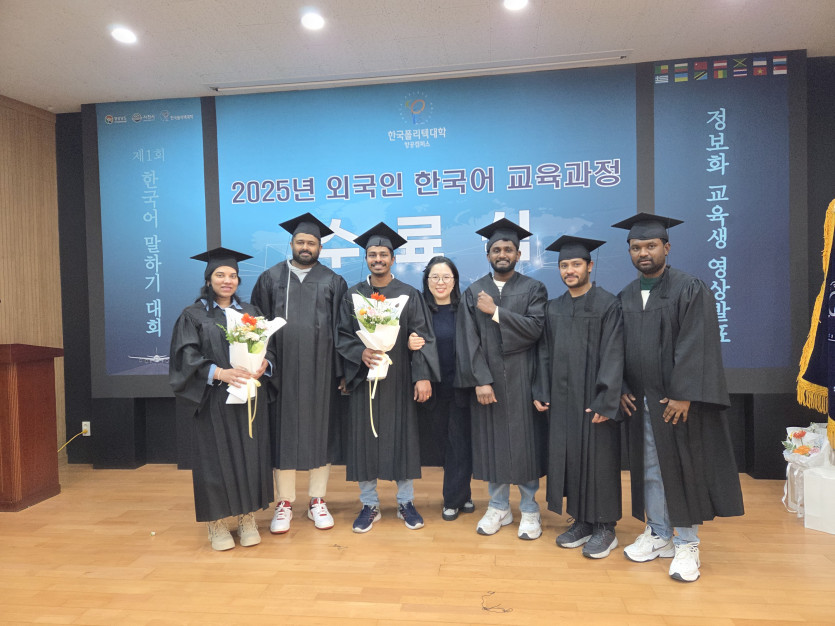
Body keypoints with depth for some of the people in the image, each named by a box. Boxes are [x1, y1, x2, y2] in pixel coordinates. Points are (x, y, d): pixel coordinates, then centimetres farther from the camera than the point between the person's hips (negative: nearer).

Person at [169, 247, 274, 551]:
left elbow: (269, 346, 8)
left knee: (250, 455, 4)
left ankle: (247, 518, 17)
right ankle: (216, 522, 14)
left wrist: (263, 363, -14)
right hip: (213, 400, -3)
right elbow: (187, 358, -7)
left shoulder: (251, 312, 12)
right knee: (217, 457, -1)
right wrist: (220, 373, -21)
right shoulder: (193, 315, 3)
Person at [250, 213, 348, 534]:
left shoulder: (333, 282, 5)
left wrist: (344, 371, -3)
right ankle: (284, 503, 18)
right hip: (282, 369, 0)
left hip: (320, 369, 0)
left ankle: (317, 501, 20)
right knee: (283, 432, 5)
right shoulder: (270, 278, 7)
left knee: (320, 429, 6)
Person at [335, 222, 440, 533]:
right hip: (364, 379, 1)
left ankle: (406, 502, 22)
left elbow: (423, 339, -3)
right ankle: (369, 504, 20)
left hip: (399, 380, -1)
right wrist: (361, 353, -16)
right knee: (365, 439, 5)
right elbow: (342, 336, 3)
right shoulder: (353, 295, 5)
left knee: (402, 437, 5)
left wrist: (423, 376, -13)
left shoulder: (410, 295, 1)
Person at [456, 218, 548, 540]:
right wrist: (480, 380, -11)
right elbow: (468, 340, -2)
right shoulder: (473, 292, 6)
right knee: (491, 441, 8)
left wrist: (496, 312, -15)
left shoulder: (534, 289, 3)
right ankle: (498, 507, 23)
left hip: (521, 379, -1)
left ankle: (529, 510, 20)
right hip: (486, 380, 2)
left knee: (524, 441, 3)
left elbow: (535, 328, -13)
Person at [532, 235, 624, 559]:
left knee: (599, 458, 3)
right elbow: (545, 353, 11)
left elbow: (613, 355, -12)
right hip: (562, 399, 5)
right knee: (568, 456, 10)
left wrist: (605, 401, -17)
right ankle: (582, 522, 25)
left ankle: (605, 527, 18)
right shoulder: (553, 308, 10)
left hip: (594, 399, -5)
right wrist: (541, 392, 4)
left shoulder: (607, 304, -7)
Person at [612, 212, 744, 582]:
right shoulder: (626, 297, 9)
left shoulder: (690, 290, -8)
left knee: (684, 468, 3)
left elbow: (696, 347, -15)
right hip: (640, 400, 5)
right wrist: (621, 388, 2)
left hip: (680, 400, -5)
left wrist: (682, 395, -19)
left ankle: (686, 545, 17)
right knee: (649, 469, 12)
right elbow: (619, 347, 11)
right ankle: (658, 535, 27)